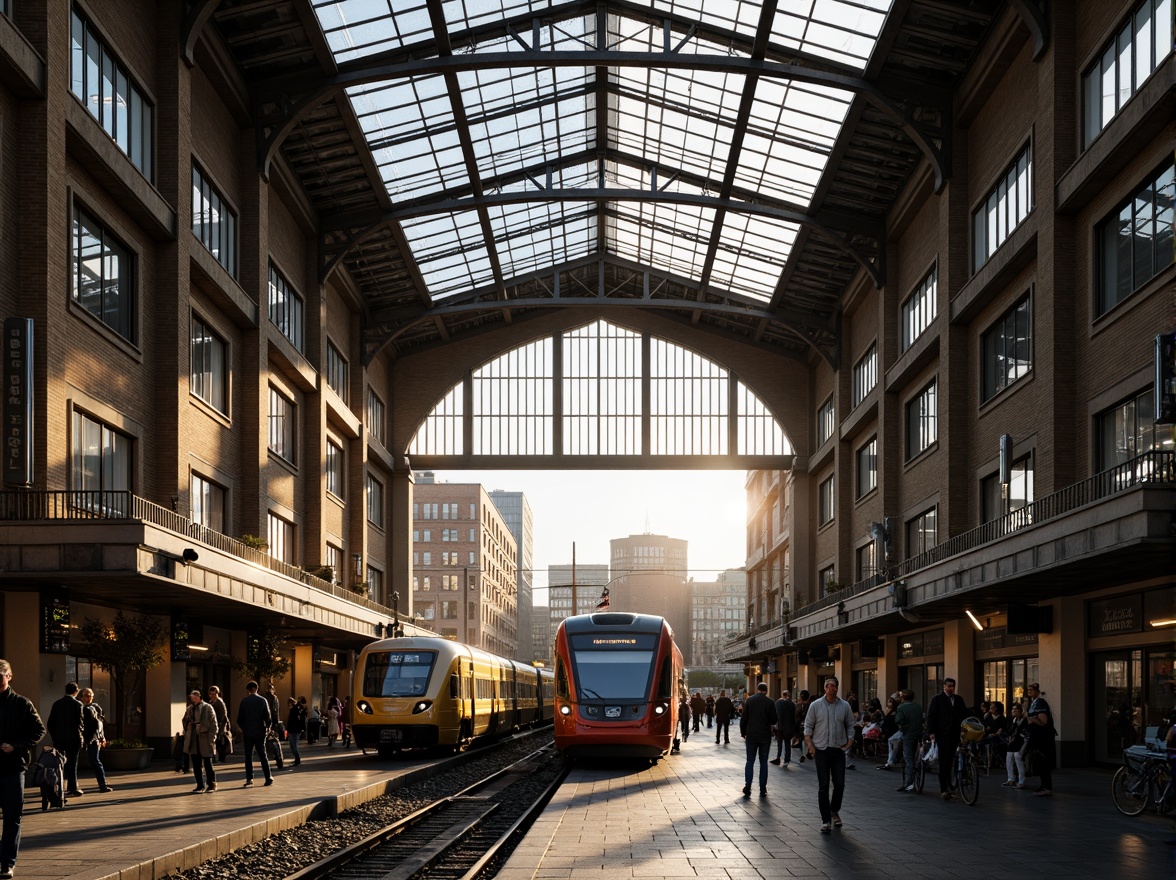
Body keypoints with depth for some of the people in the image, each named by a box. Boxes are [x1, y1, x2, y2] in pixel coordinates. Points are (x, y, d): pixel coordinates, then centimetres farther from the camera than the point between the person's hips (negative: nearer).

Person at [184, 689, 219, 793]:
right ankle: (200, 786, 12)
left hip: (204, 741, -5)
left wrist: (211, 739, -13)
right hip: (194, 741, 5)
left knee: (208, 764, 4)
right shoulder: (190, 709, 11)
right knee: (196, 765, 5)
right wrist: (187, 740, 9)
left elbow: (213, 725, -7)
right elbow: (187, 724, 16)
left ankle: (212, 784, 16)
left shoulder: (208, 708, -5)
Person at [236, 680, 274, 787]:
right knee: (263, 755, 8)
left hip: (248, 733, -1)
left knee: (248, 756, 4)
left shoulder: (244, 701, -3)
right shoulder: (262, 700, -2)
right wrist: (268, 727, 13)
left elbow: (239, 718, -1)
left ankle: (249, 779, -2)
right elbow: (267, 716, -5)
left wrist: (242, 729, 16)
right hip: (260, 732, 1)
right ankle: (268, 778, 7)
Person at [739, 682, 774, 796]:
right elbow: (774, 720, -5)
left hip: (751, 735, 1)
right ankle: (763, 789, 5)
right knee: (763, 762, 6)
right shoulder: (770, 702, -6)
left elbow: (743, 718, -1)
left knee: (750, 761, 8)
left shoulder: (749, 700, -2)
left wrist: (743, 732, 10)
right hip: (765, 735, -1)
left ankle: (747, 786, -4)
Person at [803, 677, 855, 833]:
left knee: (839, 784, 2)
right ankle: (826, 820, 2)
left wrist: (849, 742, -1)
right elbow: (808, 726, 3)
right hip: (821, 750, -1)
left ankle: (834, 811, 28)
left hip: (838, 750, 1)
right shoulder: (815, 705, 0)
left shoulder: (845, 706, 4)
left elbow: (850, 726, 11)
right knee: (823, 786, -1)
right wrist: (810, 745, -6)